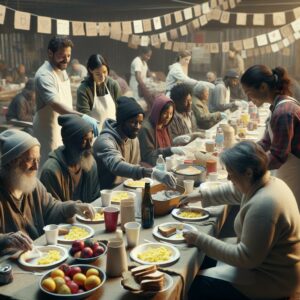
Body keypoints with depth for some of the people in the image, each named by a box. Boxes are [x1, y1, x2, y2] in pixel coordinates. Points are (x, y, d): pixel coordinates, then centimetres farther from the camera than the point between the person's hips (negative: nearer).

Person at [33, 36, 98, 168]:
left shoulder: (62, 70, 7)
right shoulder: (44, 75, -24)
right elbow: (56, 105, -37)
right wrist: (83, 117, -48)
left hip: (65, 127, 9)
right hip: (50, 130, -9)